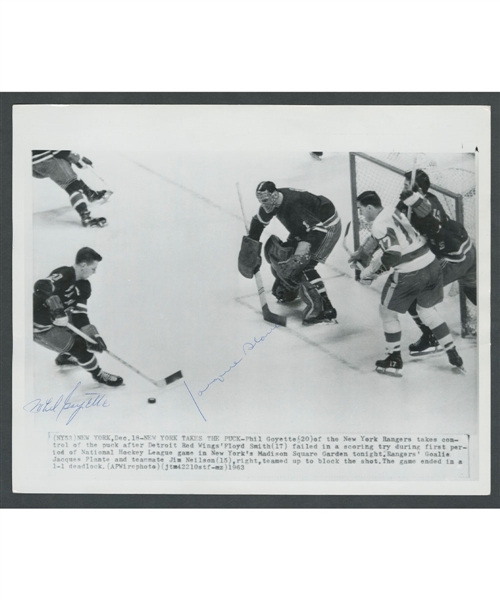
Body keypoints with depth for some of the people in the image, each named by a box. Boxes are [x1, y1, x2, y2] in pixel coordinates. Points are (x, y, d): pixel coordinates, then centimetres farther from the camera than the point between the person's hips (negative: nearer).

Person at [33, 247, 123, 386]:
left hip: (53, 320, 9)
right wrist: (57, 309, -47)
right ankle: (98, 374, 14)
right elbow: (41, 287, -41)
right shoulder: (63, 275, -25)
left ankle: (64, 357, 45)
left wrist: (94, 335, -12)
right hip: (40, 325, -9)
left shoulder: (84, 286, 0)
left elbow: (80, 314, -3)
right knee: (79, 345, -8)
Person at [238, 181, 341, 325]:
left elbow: (318, 229, -37)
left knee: (302, 266, -20)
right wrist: (250, 249, 8)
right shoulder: (271, 202, -7)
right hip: (305, 229, 9)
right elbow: (259, 221, 10)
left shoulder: (292, 205, -35)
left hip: (327, 226, -9)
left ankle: (325, 309, -19)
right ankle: (288, 291, 35)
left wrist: (305, 253, -43)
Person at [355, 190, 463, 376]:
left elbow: (393, 255, -21)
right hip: (431, 265, 8)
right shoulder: (394, 212, 12)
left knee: (387, 312, 13)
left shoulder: (379, 225, -14)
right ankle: (453, 355, 28)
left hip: (409, 275, -8)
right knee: (427, 310, 26)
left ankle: (394, 361, 20)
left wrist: (371, 271, -8)